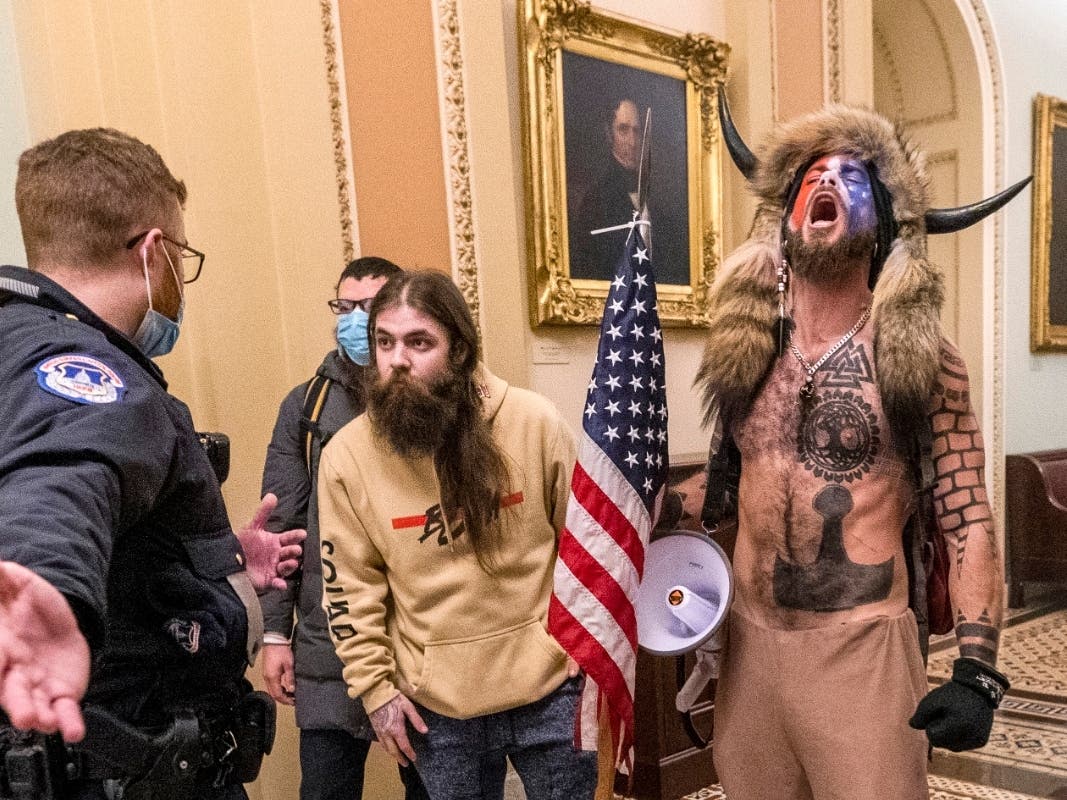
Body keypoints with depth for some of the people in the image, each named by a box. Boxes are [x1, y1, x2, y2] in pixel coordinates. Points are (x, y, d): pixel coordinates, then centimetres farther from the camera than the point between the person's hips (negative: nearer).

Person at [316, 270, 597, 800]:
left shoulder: (534, 422, -12)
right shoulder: (347, 455, -10)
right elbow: (350, 586, -2)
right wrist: (374, 687, -1)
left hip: (549, 685, 0)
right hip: (436, 704, 1)